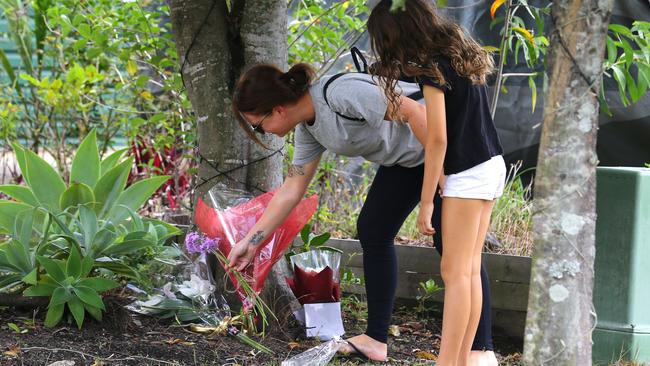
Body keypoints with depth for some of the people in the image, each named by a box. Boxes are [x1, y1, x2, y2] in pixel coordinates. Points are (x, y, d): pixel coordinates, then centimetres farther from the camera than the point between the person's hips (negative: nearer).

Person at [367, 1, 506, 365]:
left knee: (456, 273, -7)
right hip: (492, 165, 9)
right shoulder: (462, 52, 11)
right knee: (470, 270, 9)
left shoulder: (433, 67, -14)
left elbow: (438, 139, -17)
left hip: (467, 172, -9)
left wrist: (426, 202, -13)